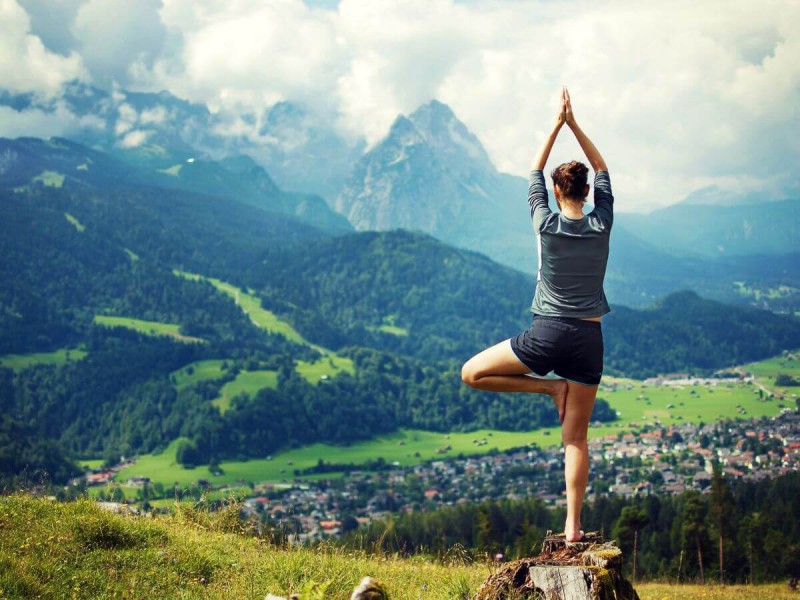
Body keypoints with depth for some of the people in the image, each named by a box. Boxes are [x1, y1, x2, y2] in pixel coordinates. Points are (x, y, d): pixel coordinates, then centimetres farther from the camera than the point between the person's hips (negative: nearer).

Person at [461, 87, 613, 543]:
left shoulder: (546, 224, -4)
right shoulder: (602, 225, 0)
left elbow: (534, 172, 12)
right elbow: (603, 171, 15)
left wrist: (557, 124, 16)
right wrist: (574, 124, 15)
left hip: (547, 336, -3)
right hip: (589, 340, 3)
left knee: (472, 373, 13)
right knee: (577, 438, 7)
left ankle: (550, 387, 5)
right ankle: (573, 526, 3)